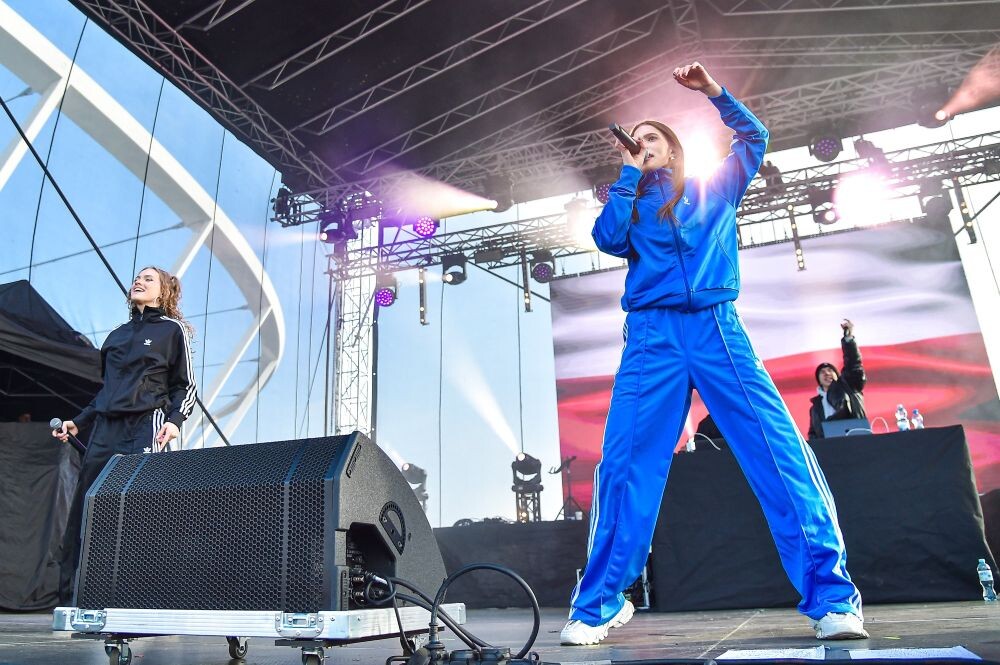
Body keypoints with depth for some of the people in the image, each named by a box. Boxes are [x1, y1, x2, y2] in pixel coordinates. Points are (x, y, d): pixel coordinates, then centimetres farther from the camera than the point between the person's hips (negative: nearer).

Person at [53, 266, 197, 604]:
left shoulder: (172, 329, 7)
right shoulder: (117, 334, 24)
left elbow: (185, 386, 3)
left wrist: (174, 420, -12)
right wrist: (78, 422, 20)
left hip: (145, 426, -6)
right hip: (105, 429, 6)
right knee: (83, 511, 0)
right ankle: (69, 597, 6)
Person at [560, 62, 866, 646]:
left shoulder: (716, 189, 23)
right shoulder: (631, 205, 21)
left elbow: (755, 135, 23)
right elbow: (607, 238, 2)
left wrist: (714, 91, 15)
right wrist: (628, 172, 9)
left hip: (718, 328, 0)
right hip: (652, 337, 0)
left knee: (782, 454, -11)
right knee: (624, 465, -9)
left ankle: (833, 598, -4)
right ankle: (598, 607, -2)